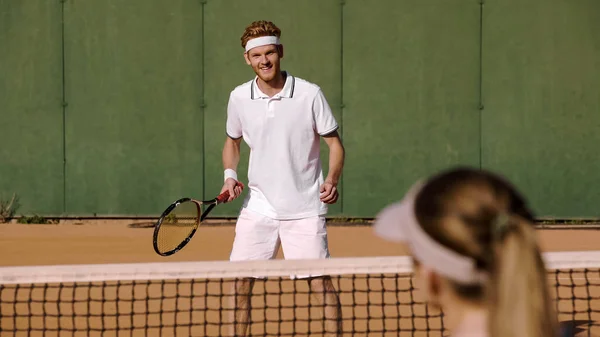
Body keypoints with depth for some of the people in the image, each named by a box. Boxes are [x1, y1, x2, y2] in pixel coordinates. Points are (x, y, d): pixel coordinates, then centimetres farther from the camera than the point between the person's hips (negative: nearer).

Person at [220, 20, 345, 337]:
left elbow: (334, 143, -2)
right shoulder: (239, 98, 0)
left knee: (320, 281, -5)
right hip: (258, 207, 3)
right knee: (241, 280, 1)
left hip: (304, 209, -3)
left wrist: (332, 180, -20)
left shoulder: (310, 94, -9)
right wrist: (230, 175, -1)